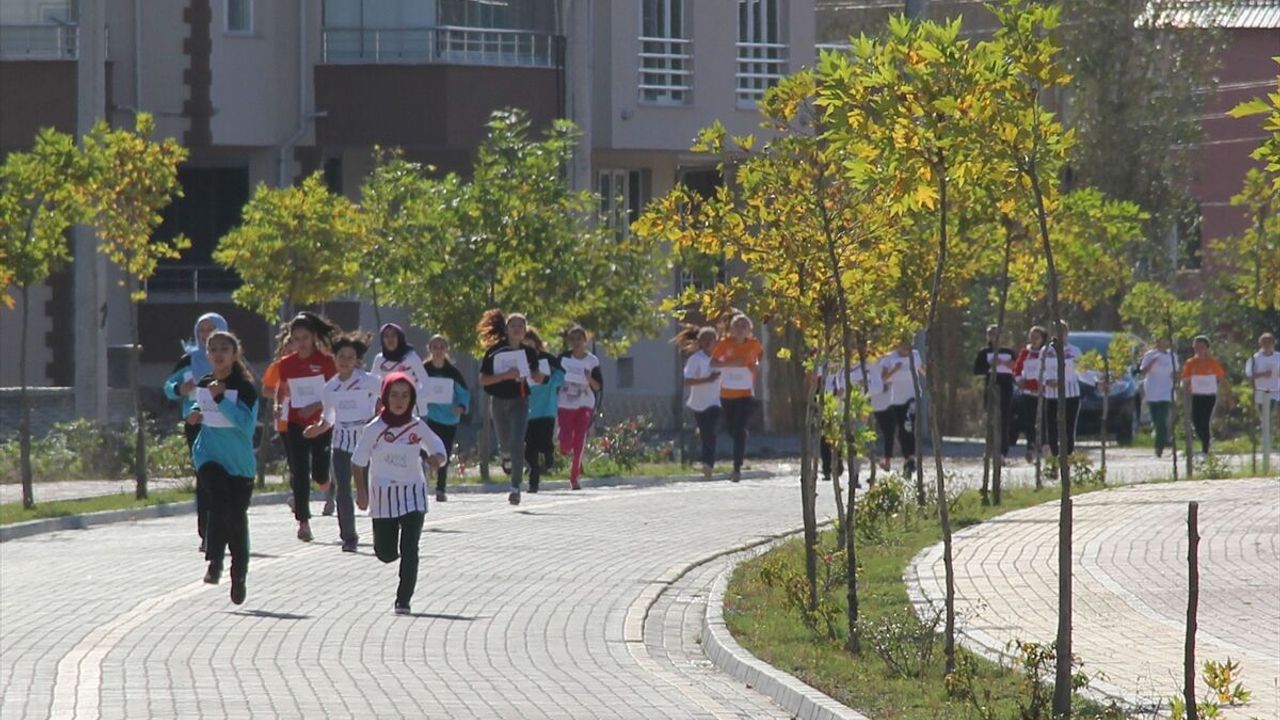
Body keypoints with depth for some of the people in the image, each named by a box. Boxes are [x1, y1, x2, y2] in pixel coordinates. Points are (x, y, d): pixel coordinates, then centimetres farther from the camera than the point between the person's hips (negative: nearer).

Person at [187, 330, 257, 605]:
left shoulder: (244, 387, -9)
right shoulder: (203, 384, 7)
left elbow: (246, 422, -21)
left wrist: (221, 399, -26)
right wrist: (195, 415, 5)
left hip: (239, 461, -2)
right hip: (209, 456, 2)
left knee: (237, 516, 5)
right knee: (219, 499, -26)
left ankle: (239, 575, 21)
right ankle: (214, 562, -24)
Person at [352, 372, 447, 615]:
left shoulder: (418, 426, -3)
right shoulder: (374, 429, -8)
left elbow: (438, 448, 6)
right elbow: (358, 462, 1)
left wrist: (437, 459, -17)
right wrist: (361, 491, -5)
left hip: (413, 494, 0)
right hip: (383, 496, 0)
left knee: (410, 550, -10)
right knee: (385, 553, 5)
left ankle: (403, 600, -3)